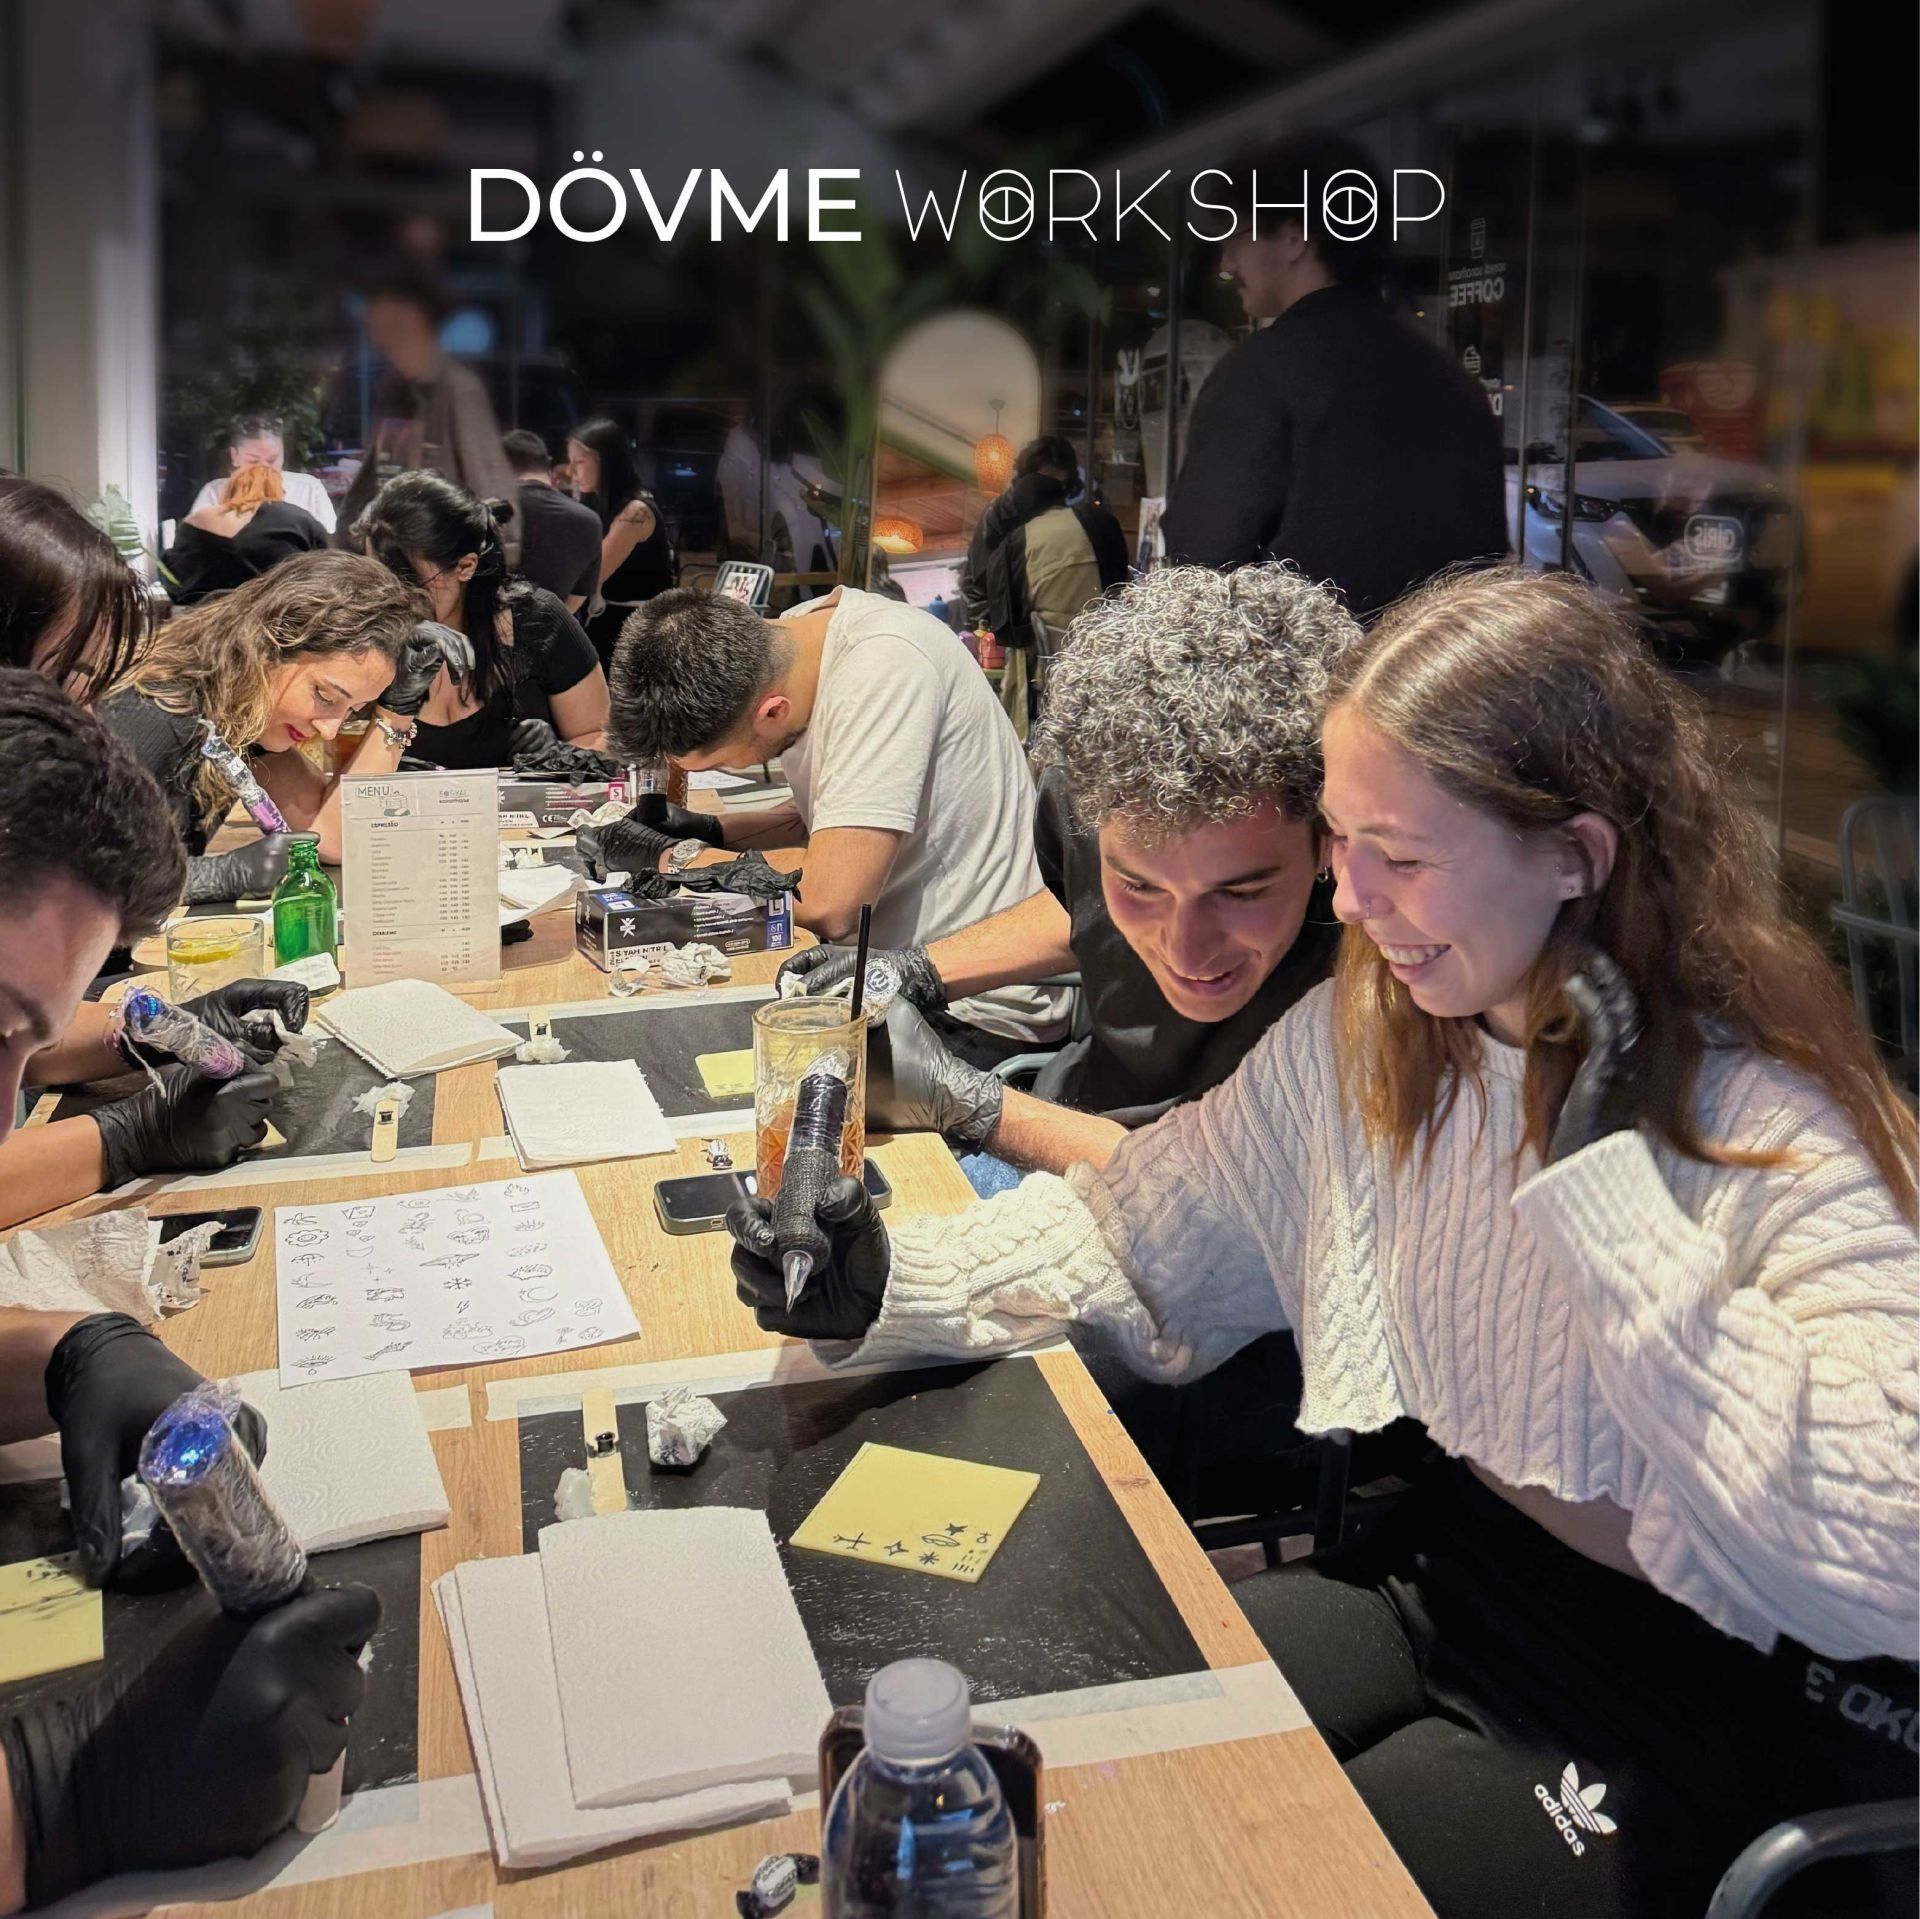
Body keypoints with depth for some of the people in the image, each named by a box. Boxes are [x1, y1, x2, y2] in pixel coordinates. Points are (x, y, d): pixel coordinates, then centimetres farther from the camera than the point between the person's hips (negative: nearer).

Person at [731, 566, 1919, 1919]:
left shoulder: (1787, 1136, -24)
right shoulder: (1360, 1039, -6)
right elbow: (1133, 1244, 5)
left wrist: (1602, 1172, -36)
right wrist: (885, 1286, -12)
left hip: (1690, 1698, -5)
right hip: (1443, 1566, 5)